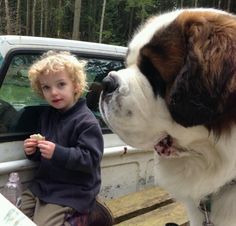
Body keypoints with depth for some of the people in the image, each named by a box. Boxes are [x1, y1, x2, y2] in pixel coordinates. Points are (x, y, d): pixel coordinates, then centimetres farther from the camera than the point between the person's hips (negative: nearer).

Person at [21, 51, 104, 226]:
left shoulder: (86, 121, -19)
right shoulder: (47, 115, 8)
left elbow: (91, 159, -23)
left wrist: (57, 152, -31)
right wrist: (33, 152, -3)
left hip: (72, 192, -8)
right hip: (43, 184, 8)